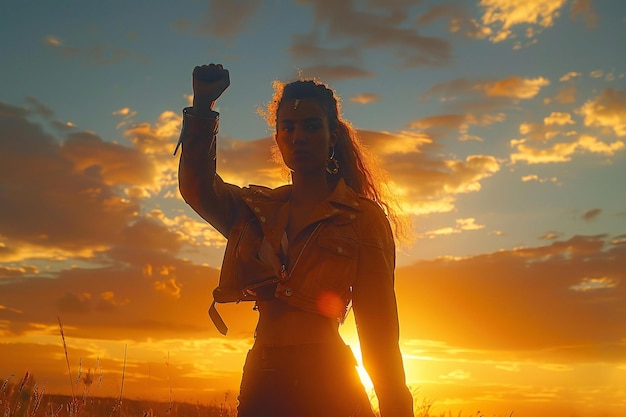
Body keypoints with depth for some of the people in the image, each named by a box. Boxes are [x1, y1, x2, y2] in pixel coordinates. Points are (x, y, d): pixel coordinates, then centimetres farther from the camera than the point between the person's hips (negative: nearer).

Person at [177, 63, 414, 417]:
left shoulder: (363, 217, 0)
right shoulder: (256, 209, 12)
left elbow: (379, 329, -2)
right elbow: (197, 186, -8)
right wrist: (203, 105, -17)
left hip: (327, 386, -3)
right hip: (263, 383, 4)